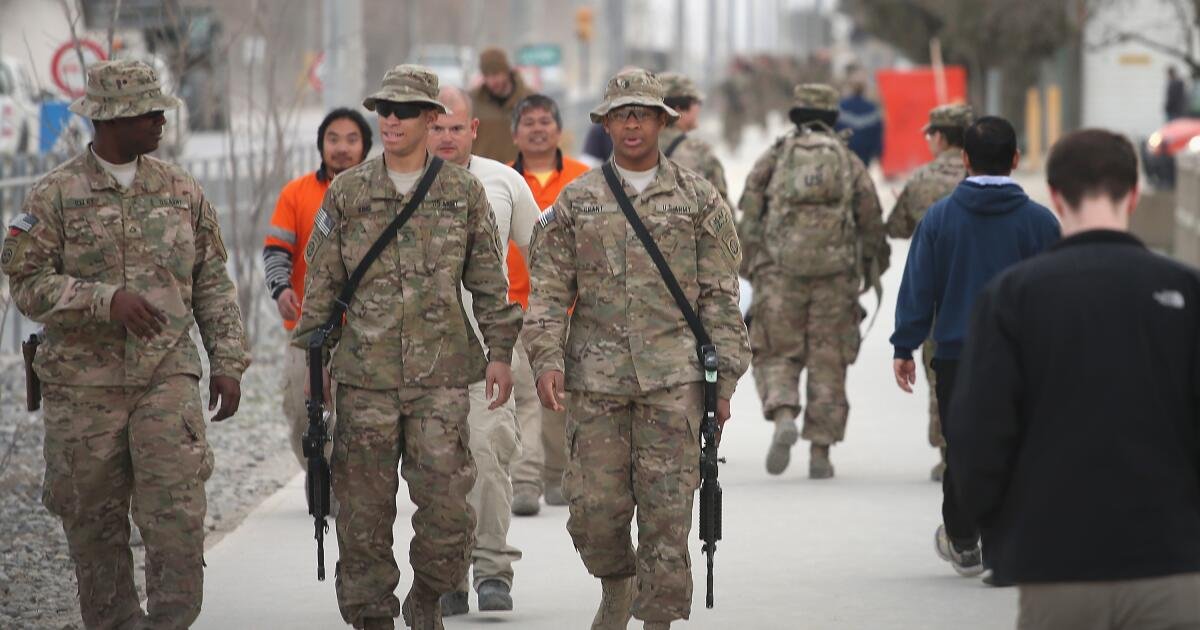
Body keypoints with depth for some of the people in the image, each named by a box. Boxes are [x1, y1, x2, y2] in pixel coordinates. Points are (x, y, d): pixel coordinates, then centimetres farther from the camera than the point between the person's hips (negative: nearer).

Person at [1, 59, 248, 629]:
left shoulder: (180, 190, 8)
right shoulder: (56, 195, -1)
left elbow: (213, 283, 13)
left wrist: (227, 362, 5)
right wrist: (106, 300, -21)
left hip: (168, 375, 1)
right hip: (83, 384, -1)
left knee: (178, 511, -12)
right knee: (94, 521, 5)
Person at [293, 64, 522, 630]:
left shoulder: (463, 191, 5)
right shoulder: (347, 193, 6)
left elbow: (489, 282, 10)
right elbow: (321, 282, 9)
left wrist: (500, 352, 6)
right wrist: (313, 360, 5)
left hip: (442, 375, -1)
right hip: (365, 375, 1)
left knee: (446, 501, -5)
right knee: (364, 508, 2)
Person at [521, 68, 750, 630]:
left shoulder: (698, 199, 7)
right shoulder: (575, 202, 9)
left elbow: (720, 298, 7)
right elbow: (549, 290, 7)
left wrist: (723, 377, 1)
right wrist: (547, 359, -6)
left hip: (673, 378, -1)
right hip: (596, 378, 1)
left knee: (667, 510, -4)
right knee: (595, 507, 0)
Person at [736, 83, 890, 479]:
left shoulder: (775, 157, 7)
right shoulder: (849, 162, 10)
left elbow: (749, 217, 2)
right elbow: (871, 224, 11)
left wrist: (748, 267, 11)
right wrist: (872, 270, 24)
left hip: (779, 272, -1)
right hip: (836, 274, 1)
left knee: (777, 353, 7)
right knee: (828, 362, 6)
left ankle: (783, 415, -21)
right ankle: (820, 450, 5)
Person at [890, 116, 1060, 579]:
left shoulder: (939, 218, -3)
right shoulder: (1040, 221, -3)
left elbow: (918, 288, 0)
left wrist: (905, 348, 7)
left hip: (956, 354, 1)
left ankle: (963, 542, 22)